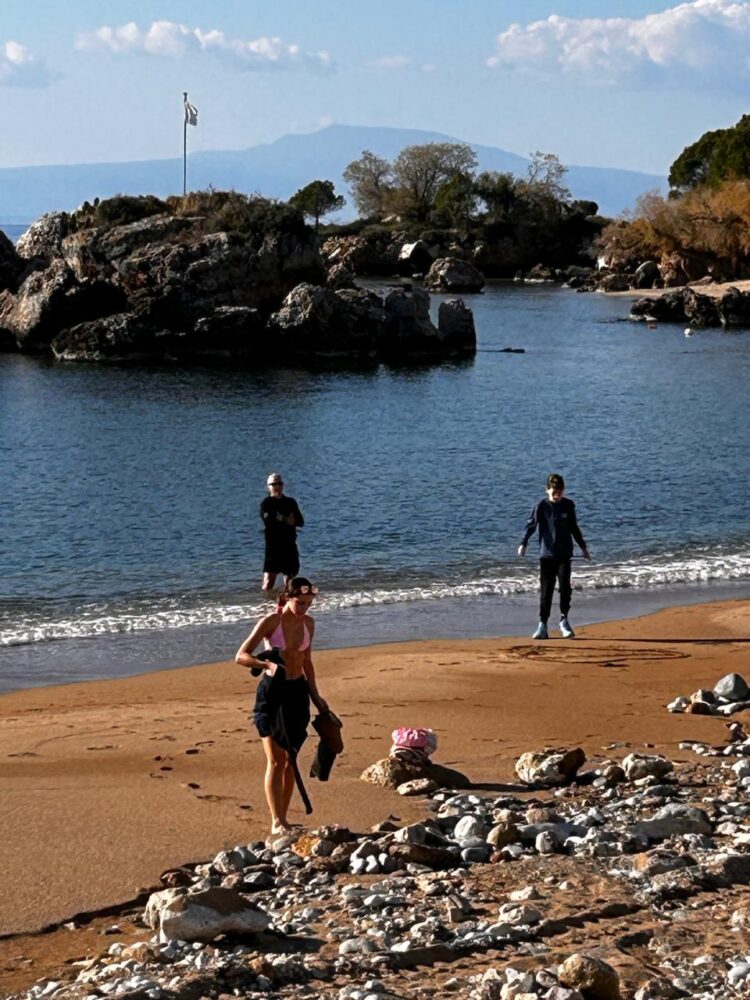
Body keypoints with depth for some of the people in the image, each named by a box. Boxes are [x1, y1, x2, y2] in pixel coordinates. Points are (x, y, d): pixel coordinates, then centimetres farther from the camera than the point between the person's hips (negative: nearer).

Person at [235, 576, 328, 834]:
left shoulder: (308, 623, 5)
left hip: (297, 691, 5)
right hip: (272, 690, -5)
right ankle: (276, 822, -8)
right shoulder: (271, 622, -12)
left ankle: (283, 818, 15)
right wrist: (267, 665, -33)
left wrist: (315, 696, 16)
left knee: (291, 760, 8)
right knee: (276, 761, -9)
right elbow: (241, 656, -16)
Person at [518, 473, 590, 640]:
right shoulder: (541, 506, -3)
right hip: (546, 555, -2)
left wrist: (583, 546, 25)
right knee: (546, 590, 0)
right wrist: (523, 543, -23)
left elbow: (574, 528, 18)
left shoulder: (568, 505, 6)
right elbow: (531, 525, -9)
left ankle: (564, 621, 8)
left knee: (565, 587, -6)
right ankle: (542, 625, 5)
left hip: (564, 554, 2)